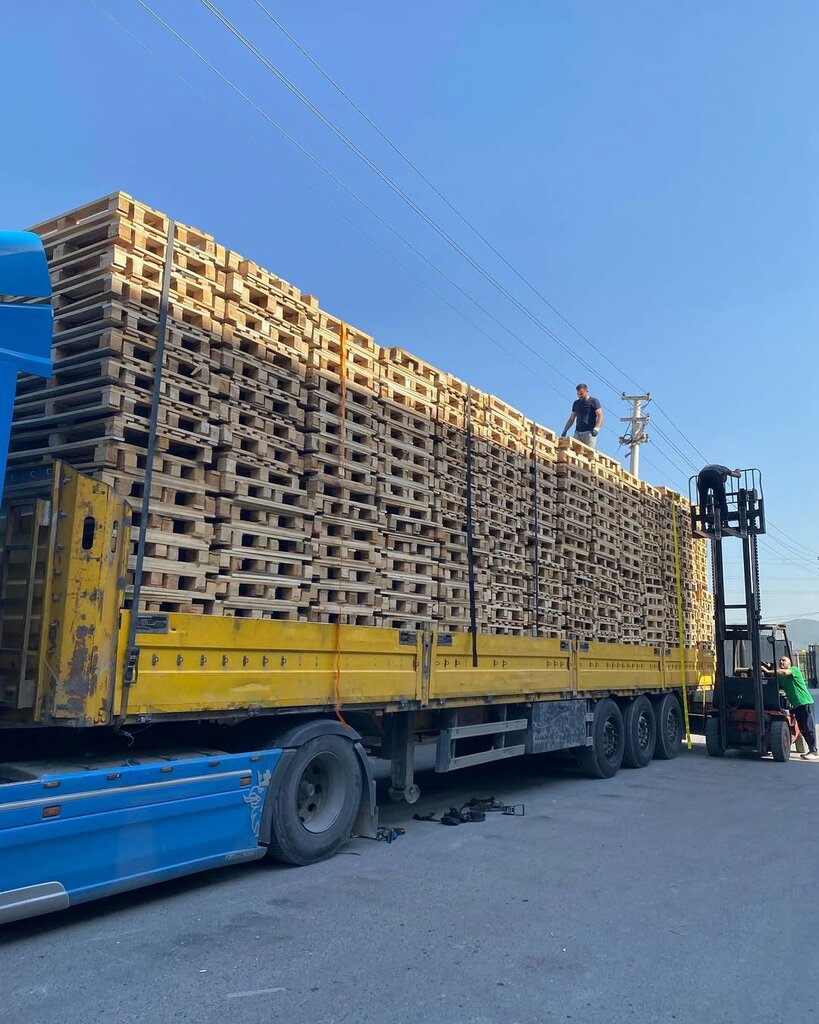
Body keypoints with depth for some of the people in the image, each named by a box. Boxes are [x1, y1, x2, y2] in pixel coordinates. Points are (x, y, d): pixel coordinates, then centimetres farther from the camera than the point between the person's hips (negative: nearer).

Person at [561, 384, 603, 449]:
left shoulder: (594, 402, 4)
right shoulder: (576, 403, 19)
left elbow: (600, 416, -5)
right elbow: (571, 419, 23)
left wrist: (596, 428, -20)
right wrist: (565, 431, 13)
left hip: (589, 432, -5)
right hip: (578, 432, 5)